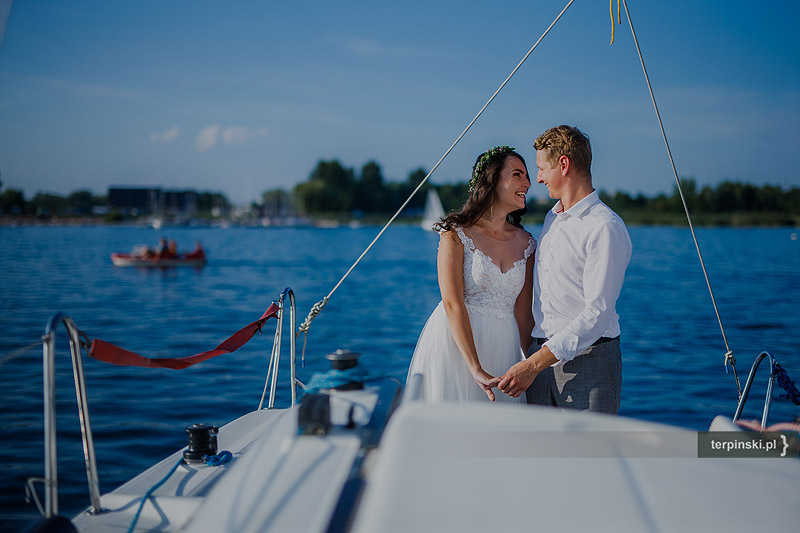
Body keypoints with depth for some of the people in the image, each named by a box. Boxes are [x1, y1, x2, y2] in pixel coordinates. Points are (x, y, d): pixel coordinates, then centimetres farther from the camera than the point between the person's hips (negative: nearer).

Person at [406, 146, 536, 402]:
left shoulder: (525, 242, 9)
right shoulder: (457, 234, -6)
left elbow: (523, 315, 10)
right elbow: (452, 304, -14)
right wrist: (477, 370, -21)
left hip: (502, 350, 4)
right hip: (455, 346, -4)